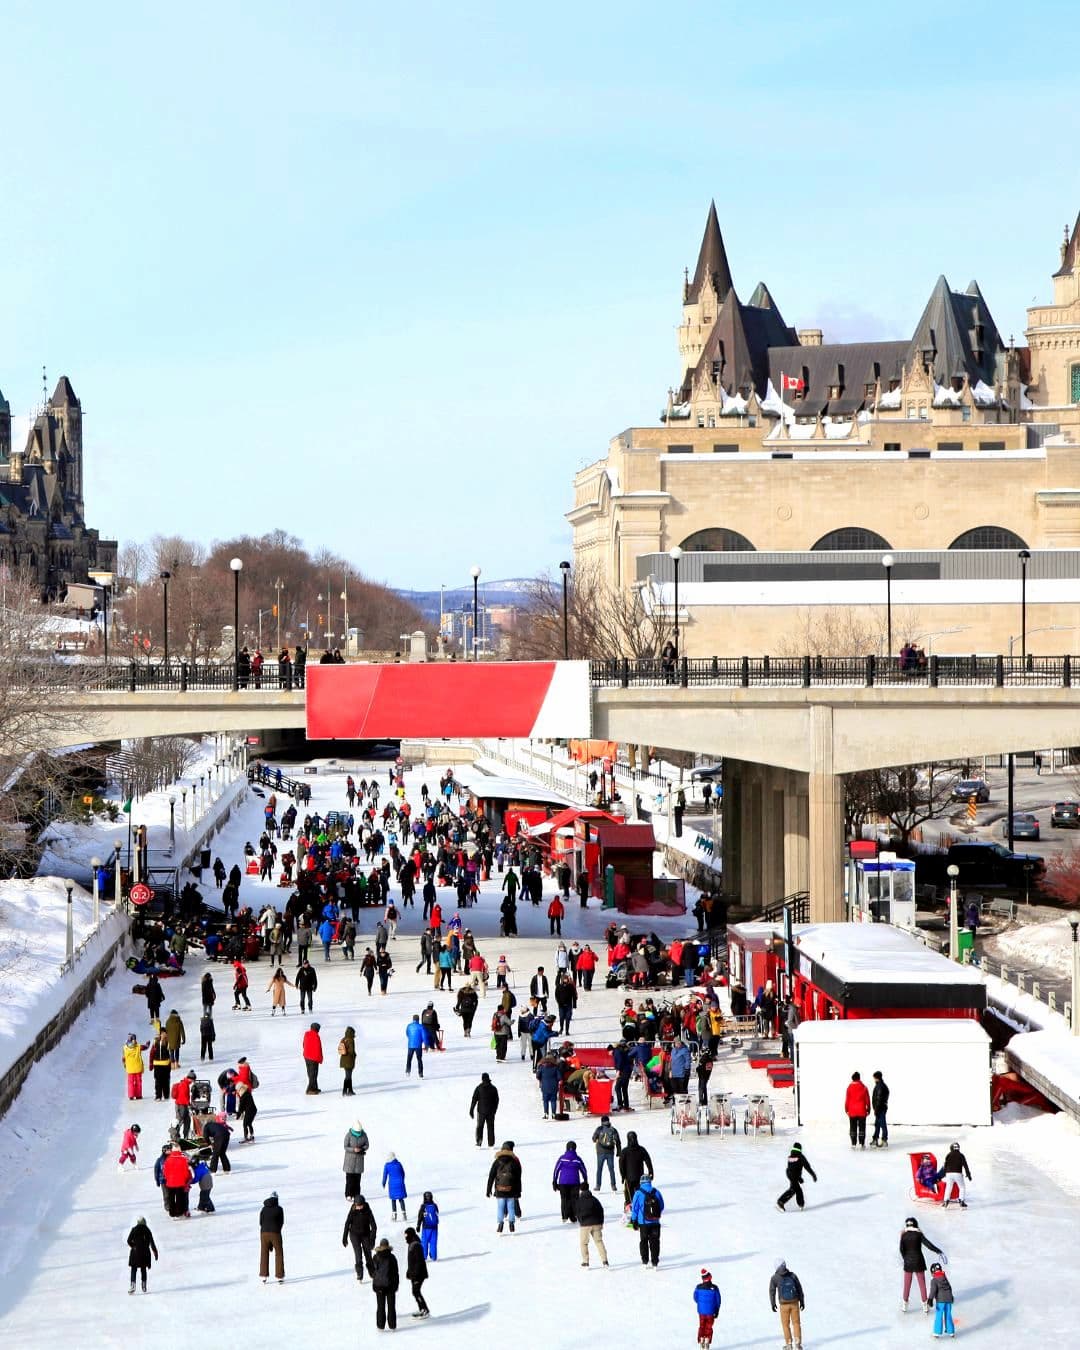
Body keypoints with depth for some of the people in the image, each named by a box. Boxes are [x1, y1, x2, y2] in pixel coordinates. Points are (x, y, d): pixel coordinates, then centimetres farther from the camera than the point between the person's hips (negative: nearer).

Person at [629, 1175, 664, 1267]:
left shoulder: (638, 1193, -8)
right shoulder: (656, 1192, 0)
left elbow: (634, 1208, -5)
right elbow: (662, 1207, 9)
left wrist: (634, 1220, 5)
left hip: (643, 1223, -2)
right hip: (655, 1222, 2)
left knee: (643, 1241, 13)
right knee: (654, 1242, 9)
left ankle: (645, 1261, 13)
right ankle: (655, 1262, 7)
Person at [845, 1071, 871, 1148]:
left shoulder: (850, 1087, -5)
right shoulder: (863, 1087, -2)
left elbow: (847, 1099, -3)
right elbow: (867, 1099, 1)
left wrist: (846, 1109, 7)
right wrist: (868, 1109, 10)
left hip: (852, 1111, 0)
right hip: (862, 1110, 0)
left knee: (853, 1127, 6)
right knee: (862, 1127, 5)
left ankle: (853, 1143, 4)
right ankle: (862, 1143, 2)